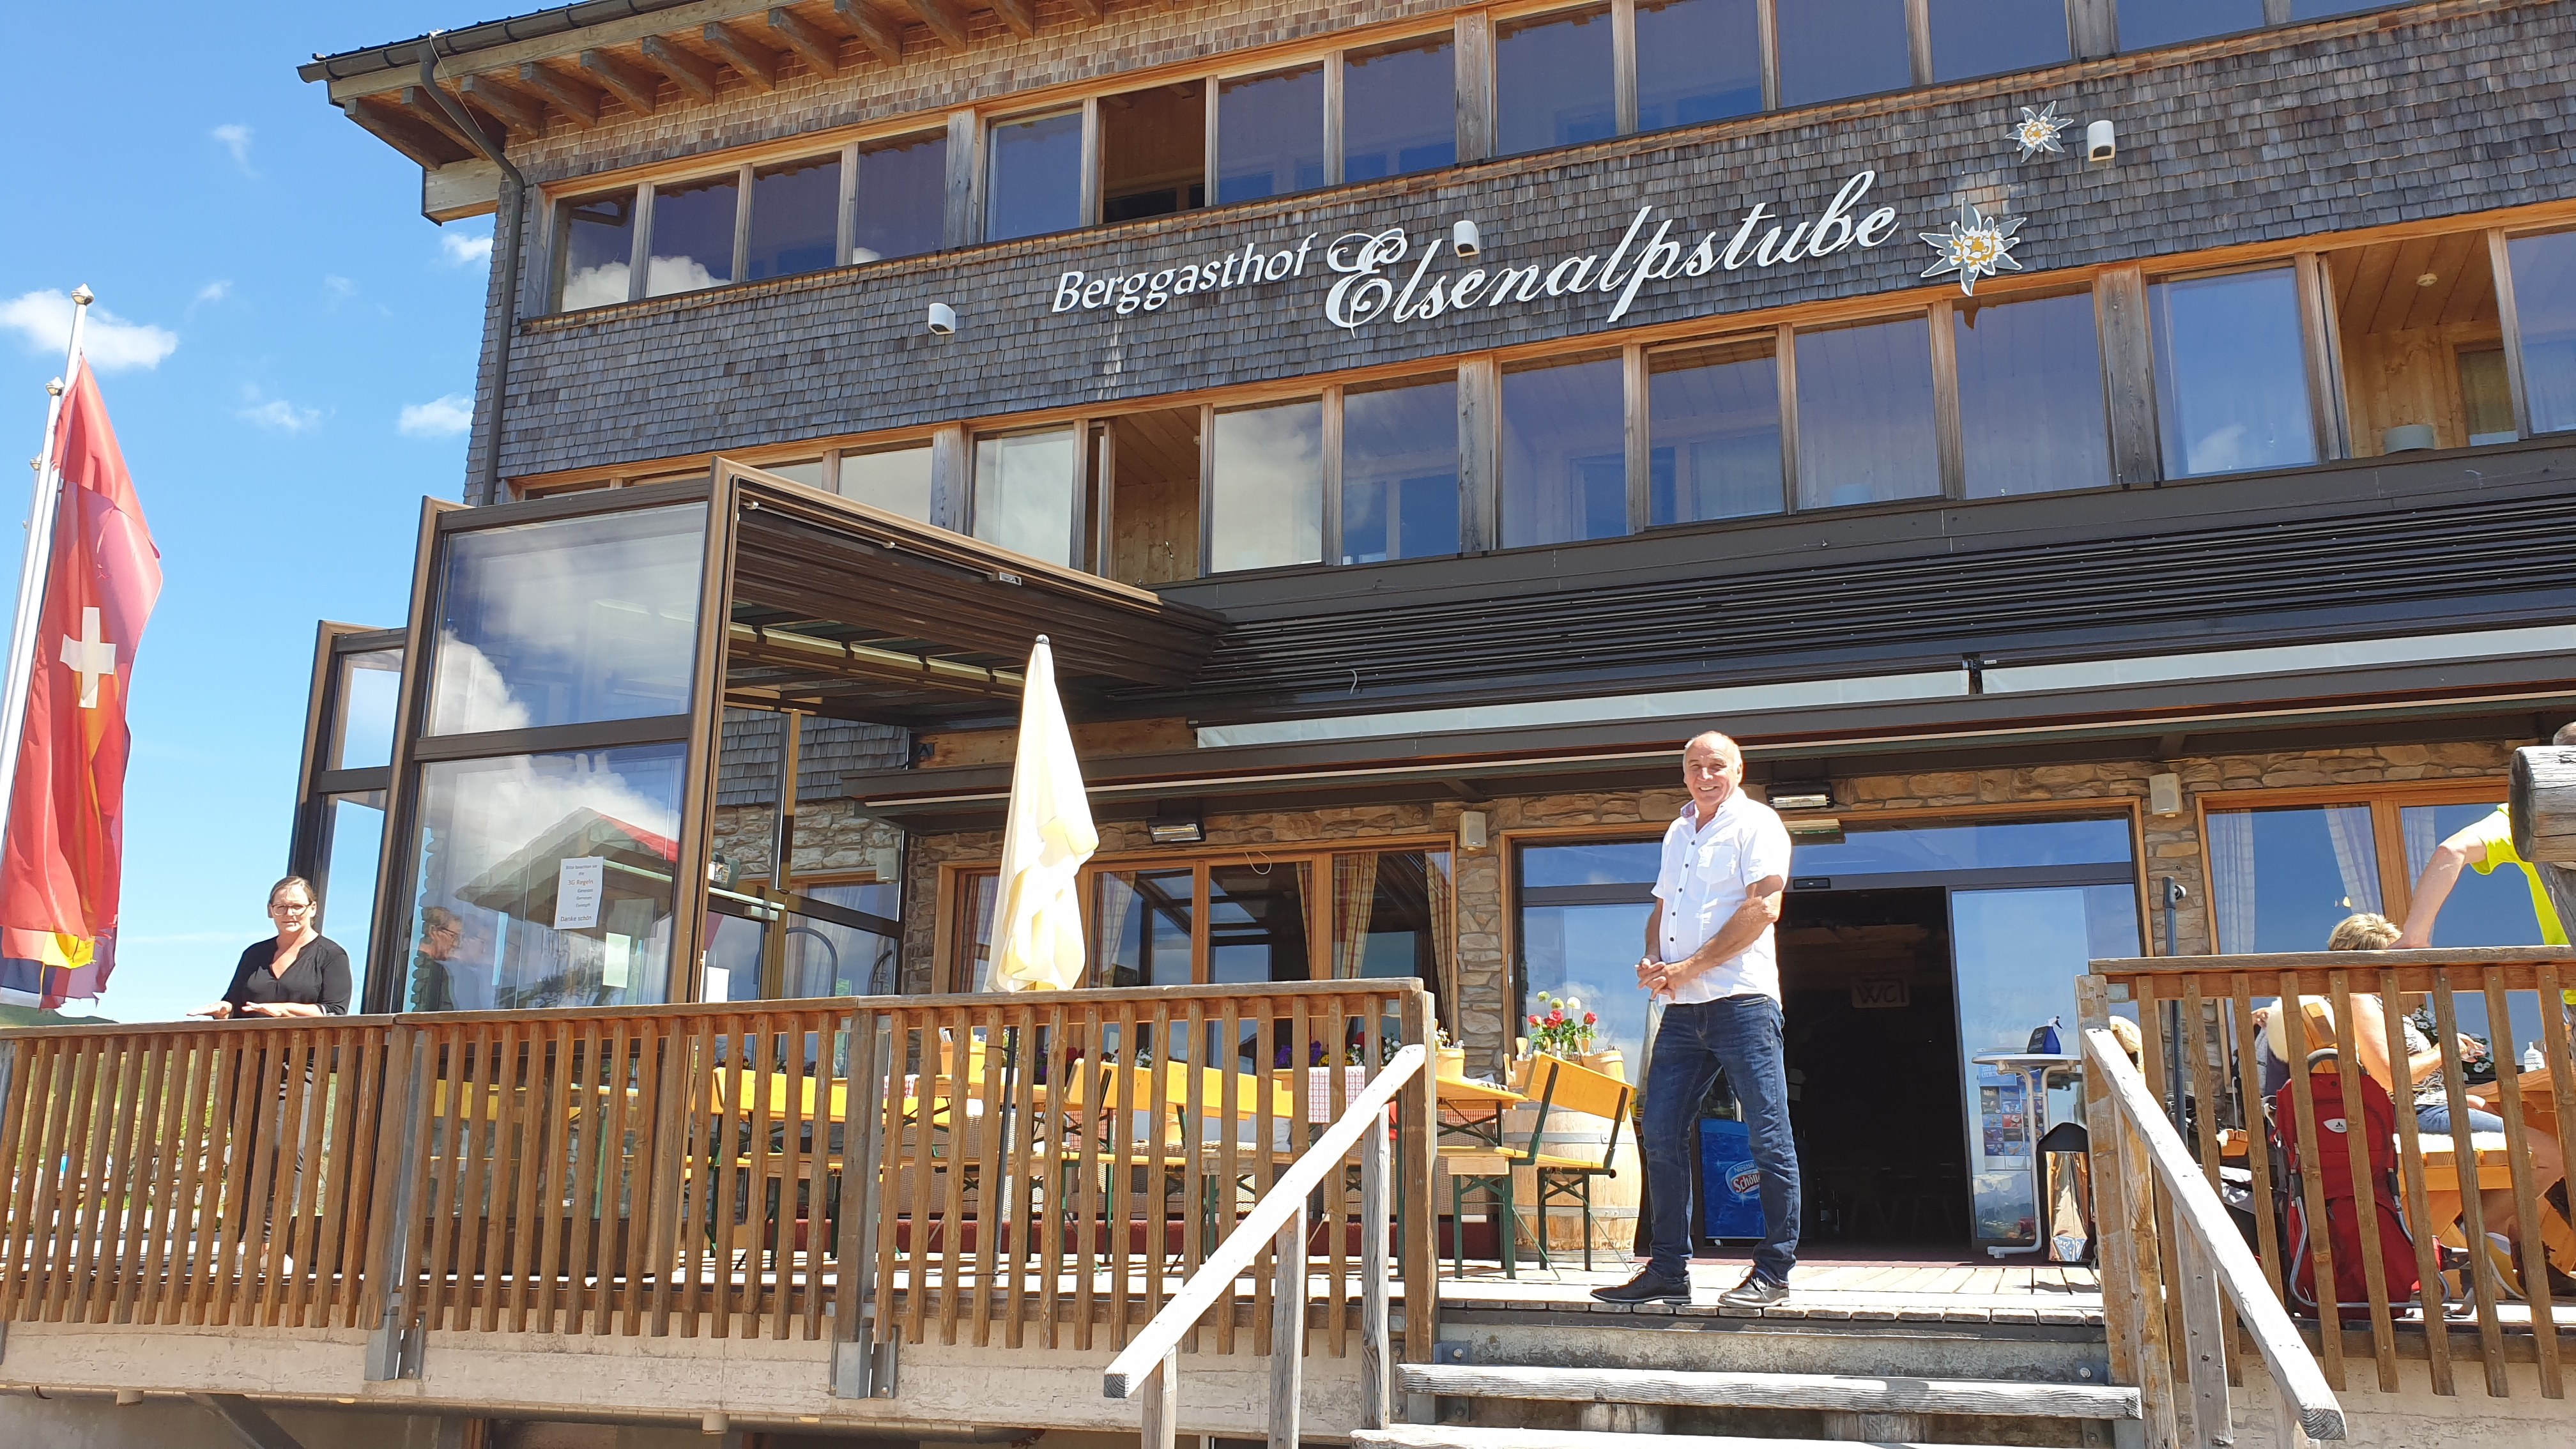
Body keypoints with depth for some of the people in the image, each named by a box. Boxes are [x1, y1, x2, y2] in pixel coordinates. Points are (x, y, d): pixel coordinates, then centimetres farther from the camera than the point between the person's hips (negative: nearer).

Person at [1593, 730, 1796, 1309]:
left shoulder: (1756, 823, -2)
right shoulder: (1678, 833, 21)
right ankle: (1668, 1271, 12)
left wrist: (1689, 967, -14)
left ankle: (1774, 1271, 7)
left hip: (1741, 1000, -7)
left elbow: (1763, 907, -13)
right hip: (1683, 1009, 7)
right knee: (1660, 1135, 5)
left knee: (1769, 1138, -3)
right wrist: (1653, 961, 4)